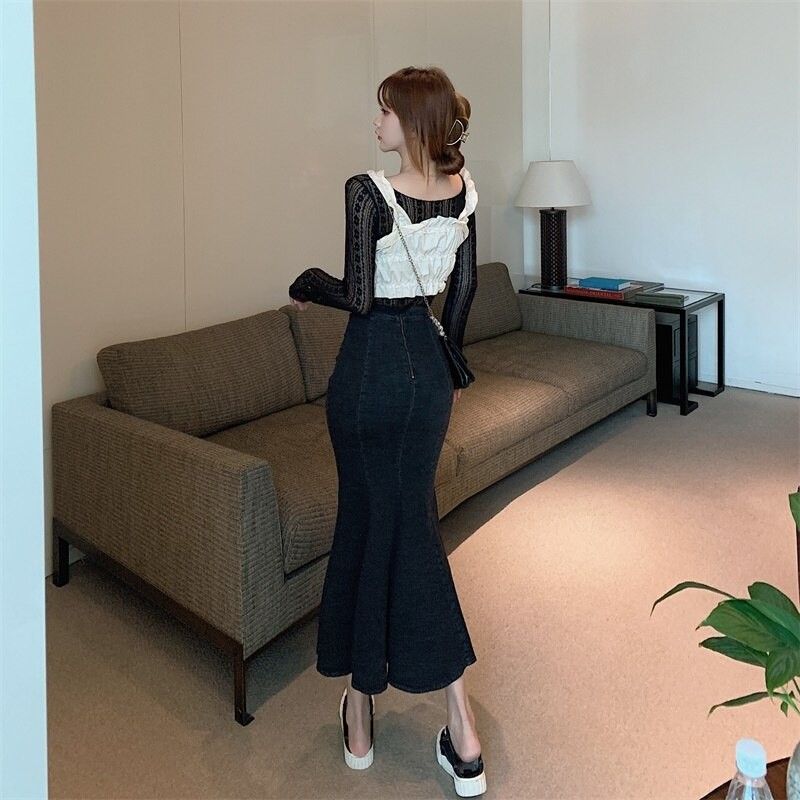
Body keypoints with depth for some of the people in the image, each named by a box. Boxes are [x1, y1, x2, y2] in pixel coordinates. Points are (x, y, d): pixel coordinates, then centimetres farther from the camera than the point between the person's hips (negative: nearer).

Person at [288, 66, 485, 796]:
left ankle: (361, 712, 25)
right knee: (415, 522, 11)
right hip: (429, 360, 6)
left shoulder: (370, 191, -17)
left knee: (366, 522, 9)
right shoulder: (463, 188, 4)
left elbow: (358, 296, -19)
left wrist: (307, 284, 1)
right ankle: (461, 734, 11)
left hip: (373, 365, -5)